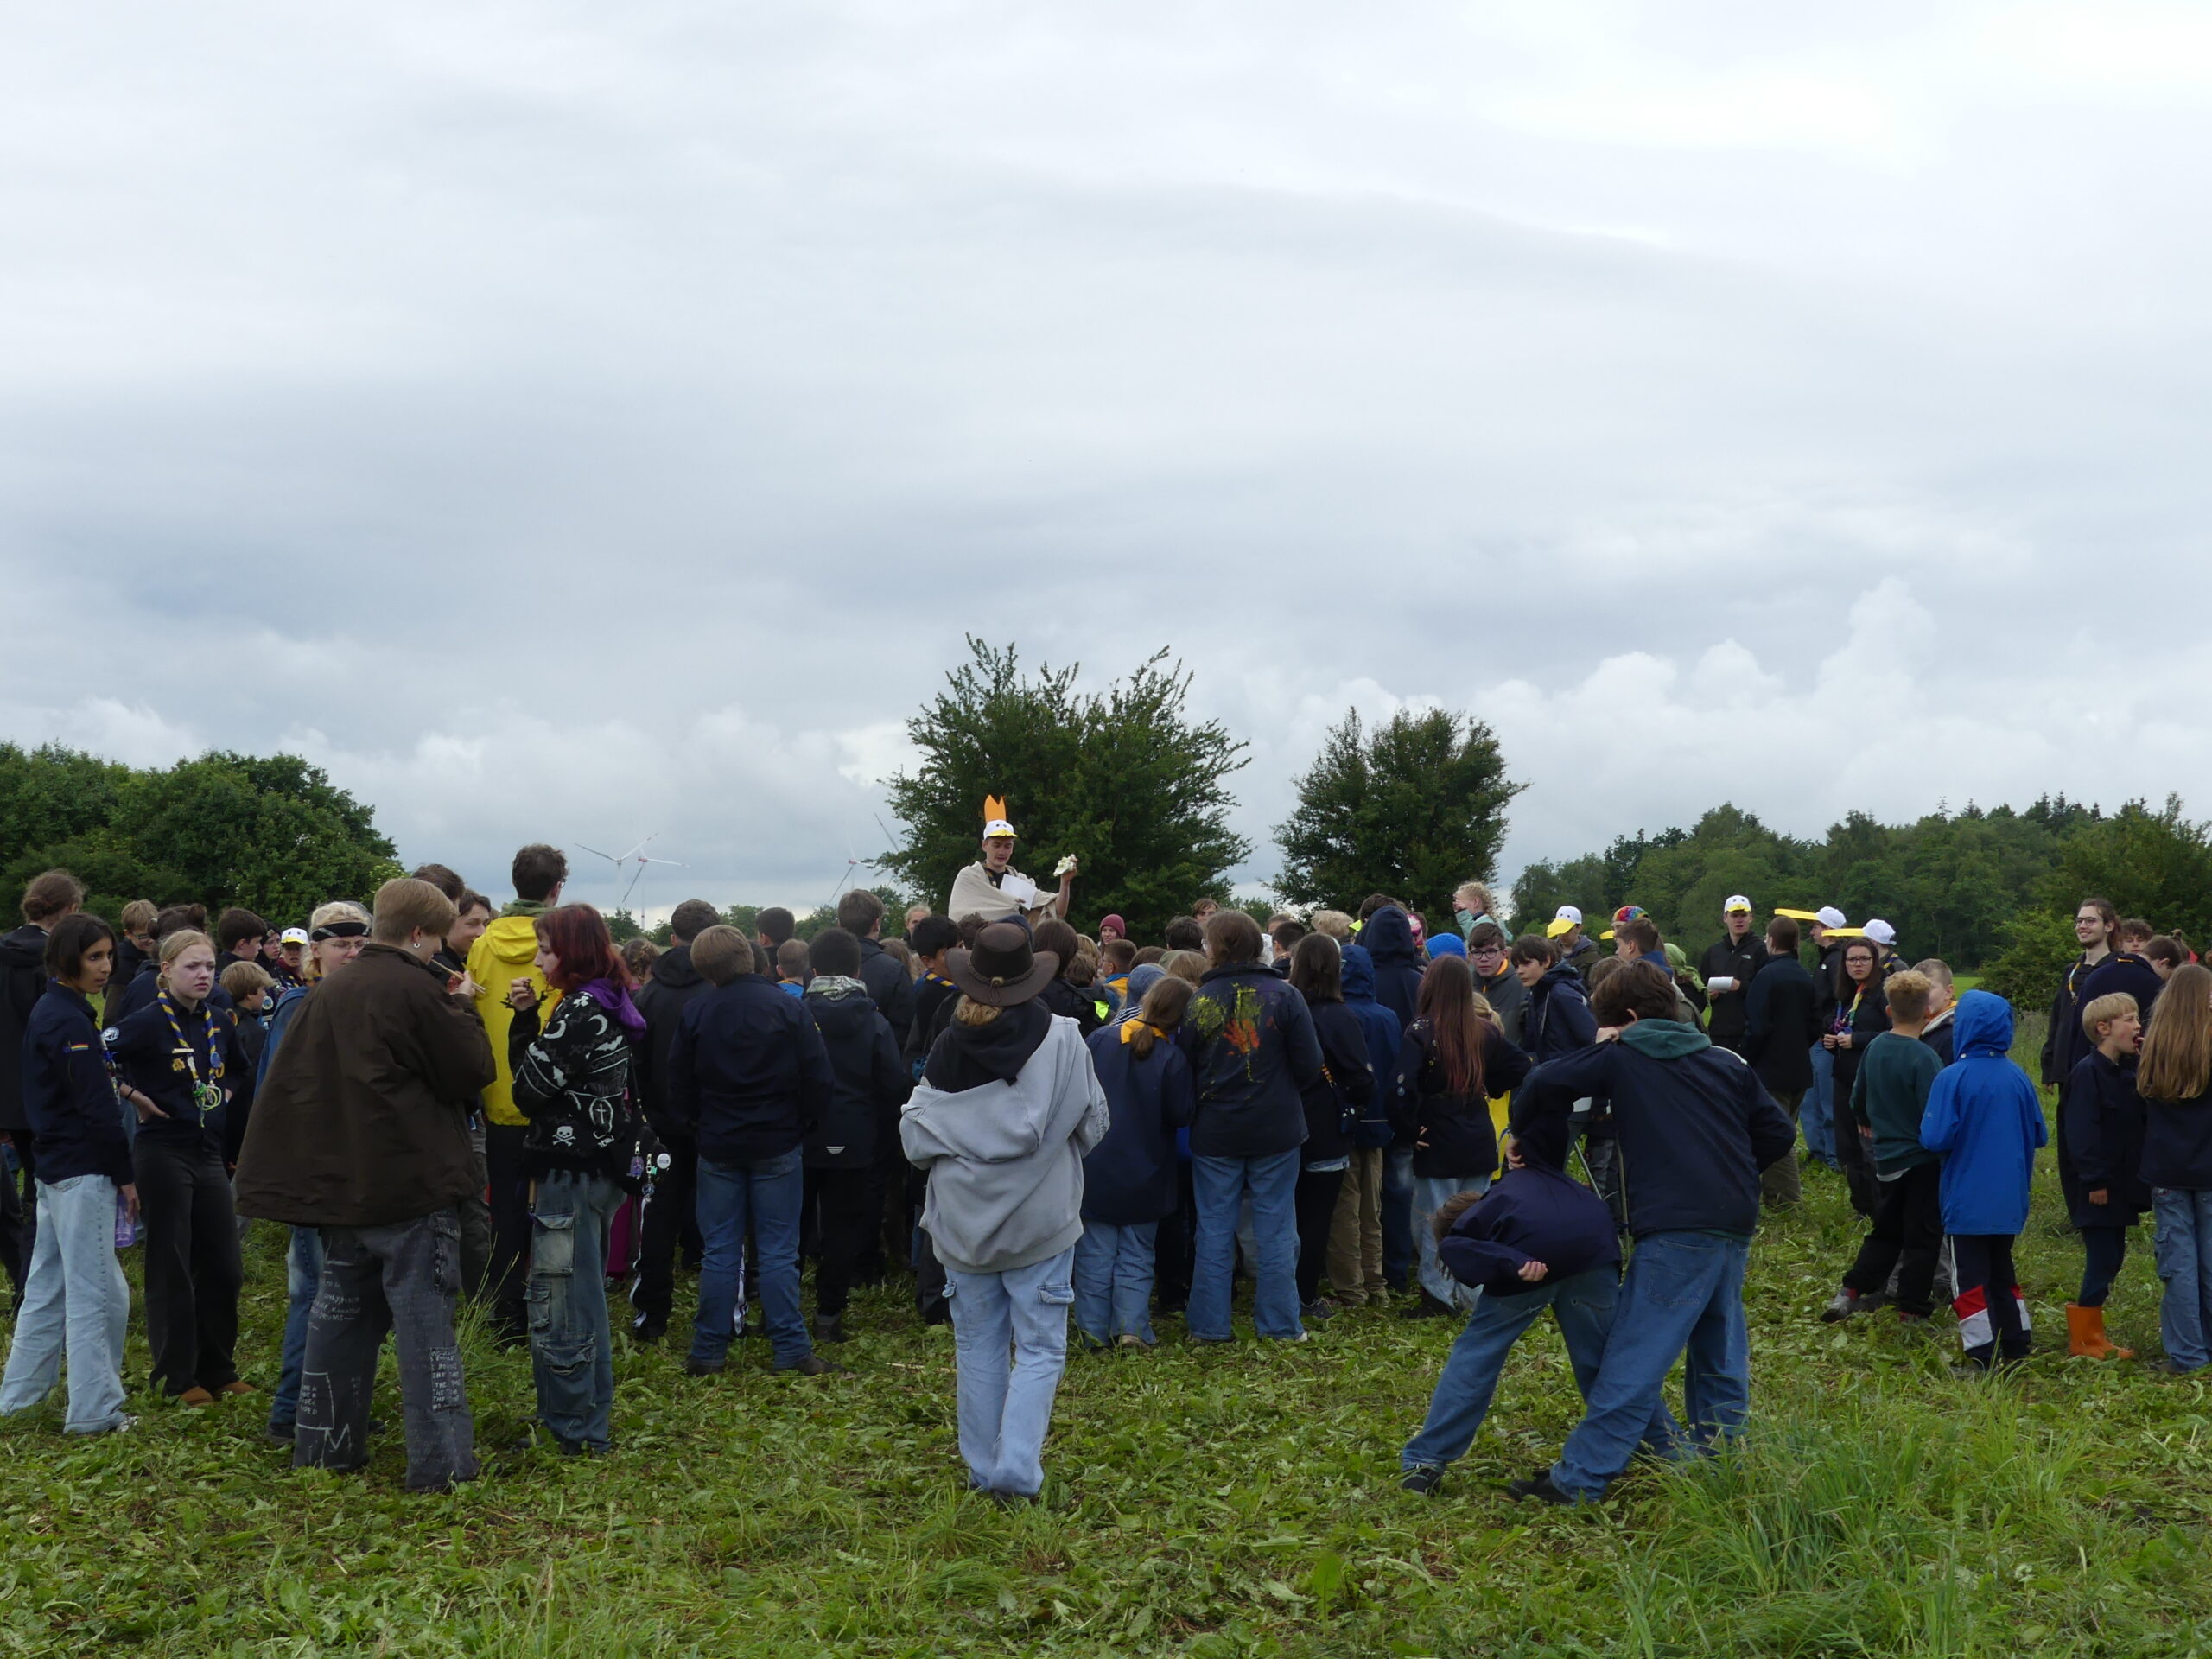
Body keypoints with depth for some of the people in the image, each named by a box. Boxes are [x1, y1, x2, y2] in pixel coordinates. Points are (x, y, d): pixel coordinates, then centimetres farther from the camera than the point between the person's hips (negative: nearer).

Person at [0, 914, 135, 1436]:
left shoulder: (46, 1012, 14)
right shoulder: (70, 1021, -17)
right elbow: (97, 1107, -19)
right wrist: (125, 1175, -14)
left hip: (55, 1166, 10)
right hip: (83, 1171, -10)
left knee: (47, 1286, 16)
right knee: (98, 1293, -4)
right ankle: (94, 1412, 0)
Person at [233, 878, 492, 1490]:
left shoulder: (324, 998, 9)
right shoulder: (415, 991, -14)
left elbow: (287, 1086, 16)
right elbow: (474, 1070, -8)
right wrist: (463, 1008, 4)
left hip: (341, 1183, 7)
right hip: (412, 1186, -7)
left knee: (340, 1313, 17)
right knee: (425, 1322, -4)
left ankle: (325, 1443, 23)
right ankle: (440, 1461, -4)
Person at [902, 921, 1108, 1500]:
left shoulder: (950, 1049, -7)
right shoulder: (1061, 1041, -11)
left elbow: (913, 1136, -2)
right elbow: (1094, 1125, -1)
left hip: (964, 1221, 2)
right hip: (1040, 1220, -2)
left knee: (979, 1348, 14)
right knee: (1040, 1349, 5)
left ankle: (983, 1468, 21)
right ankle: (1017, 1468, -6)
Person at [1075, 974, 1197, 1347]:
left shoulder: (1099, 1039, -9)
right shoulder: (1173, 1058, -16)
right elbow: (1182, 1114, -12)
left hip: (1095, 1168, 2)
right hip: (1144, 1173, -1)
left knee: (1095, 1251, 9)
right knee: (1137, 1254, 11)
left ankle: (1095, 1330, 11)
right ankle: (1132, 1327, 5)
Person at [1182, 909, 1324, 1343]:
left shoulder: (1198, 1002, -6)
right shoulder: (1284, 996, -8)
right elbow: (1310, 1067, -7)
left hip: (1214, 1133, 1)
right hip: (1276, 1131, -1)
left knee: (1214, 1229, 9)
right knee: (1275, 1228, 7)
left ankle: (1209, 1325, 13)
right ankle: (1280, 1324, 12)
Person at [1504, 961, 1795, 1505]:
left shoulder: (1622, 1058, 4)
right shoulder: (1725, 1062, 18)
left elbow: (1542, 1086, -6)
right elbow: (1777, 1133, 15)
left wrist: (1532, 1148, 9)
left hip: (1676, 1229, -6)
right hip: (1735, 1225, 6)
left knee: (1635, 1358, -6)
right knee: (1720, 1356, 18)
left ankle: (1580, 1477, -6)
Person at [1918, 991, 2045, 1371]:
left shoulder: (1952, 1078, -17)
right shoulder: (2018, 1078, -1)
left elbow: (1936, 1138, -20)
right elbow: (2038, 1135, 7)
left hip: (1966, 1201, -5)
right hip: (2009, 1199, 5)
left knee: (1970, 1279, 3)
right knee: (2002, 1273, 20)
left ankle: (1983, 1360, 3)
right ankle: (2016, 1349, 25)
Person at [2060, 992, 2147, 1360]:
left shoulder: (2127, 1071, 12)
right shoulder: (2088, 1072, -16)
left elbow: (2138, 1121, 16)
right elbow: (2081, 1132, -20)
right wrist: (2094, 1180, -21)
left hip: (2119, 1183, 9)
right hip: (2096, 1186, -9)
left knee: (2111, 1256, 12)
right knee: (2103, 1257, -6)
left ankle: (2088, 1332, 21)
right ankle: (2085, 1338, 3)